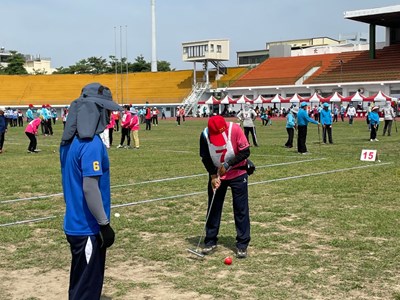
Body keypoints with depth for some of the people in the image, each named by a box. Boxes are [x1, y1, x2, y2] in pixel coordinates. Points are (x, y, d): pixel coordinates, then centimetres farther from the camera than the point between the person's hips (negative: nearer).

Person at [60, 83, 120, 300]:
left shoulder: (71, 140, 8)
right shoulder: (91, 144, -20)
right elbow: (90, 188, -23)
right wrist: (104, 224, -16)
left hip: (75, 224, 9)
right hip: (88, 228, -9)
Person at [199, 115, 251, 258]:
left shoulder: (235, 129, -26)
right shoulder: (205, 135, -19)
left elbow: (245, 151, -19)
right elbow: (205, 158, -7)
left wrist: (227, 165, -22)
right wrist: (213, 176, -16)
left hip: (237, 173, -2)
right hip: (216, 175, 2)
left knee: (241, 209, -1)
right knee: (213, 208, 7)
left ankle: (242, 244, 6)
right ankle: (210, 241, 19)